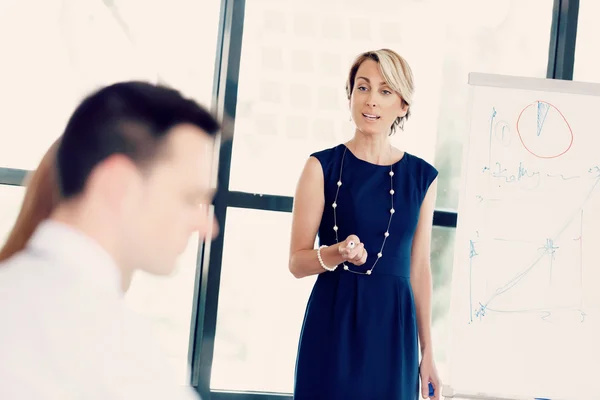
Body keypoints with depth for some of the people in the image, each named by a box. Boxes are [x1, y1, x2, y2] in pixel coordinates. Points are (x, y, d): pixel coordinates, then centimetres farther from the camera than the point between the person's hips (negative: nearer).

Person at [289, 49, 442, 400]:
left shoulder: (422, 176, 5)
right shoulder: (323, 166, -3)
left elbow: (419, 268, 9)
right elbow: (297, 261, -2)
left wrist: (427, 352, 9)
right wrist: (337, 253, -23)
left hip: (393, 328, 2)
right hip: (333, 326, -2)